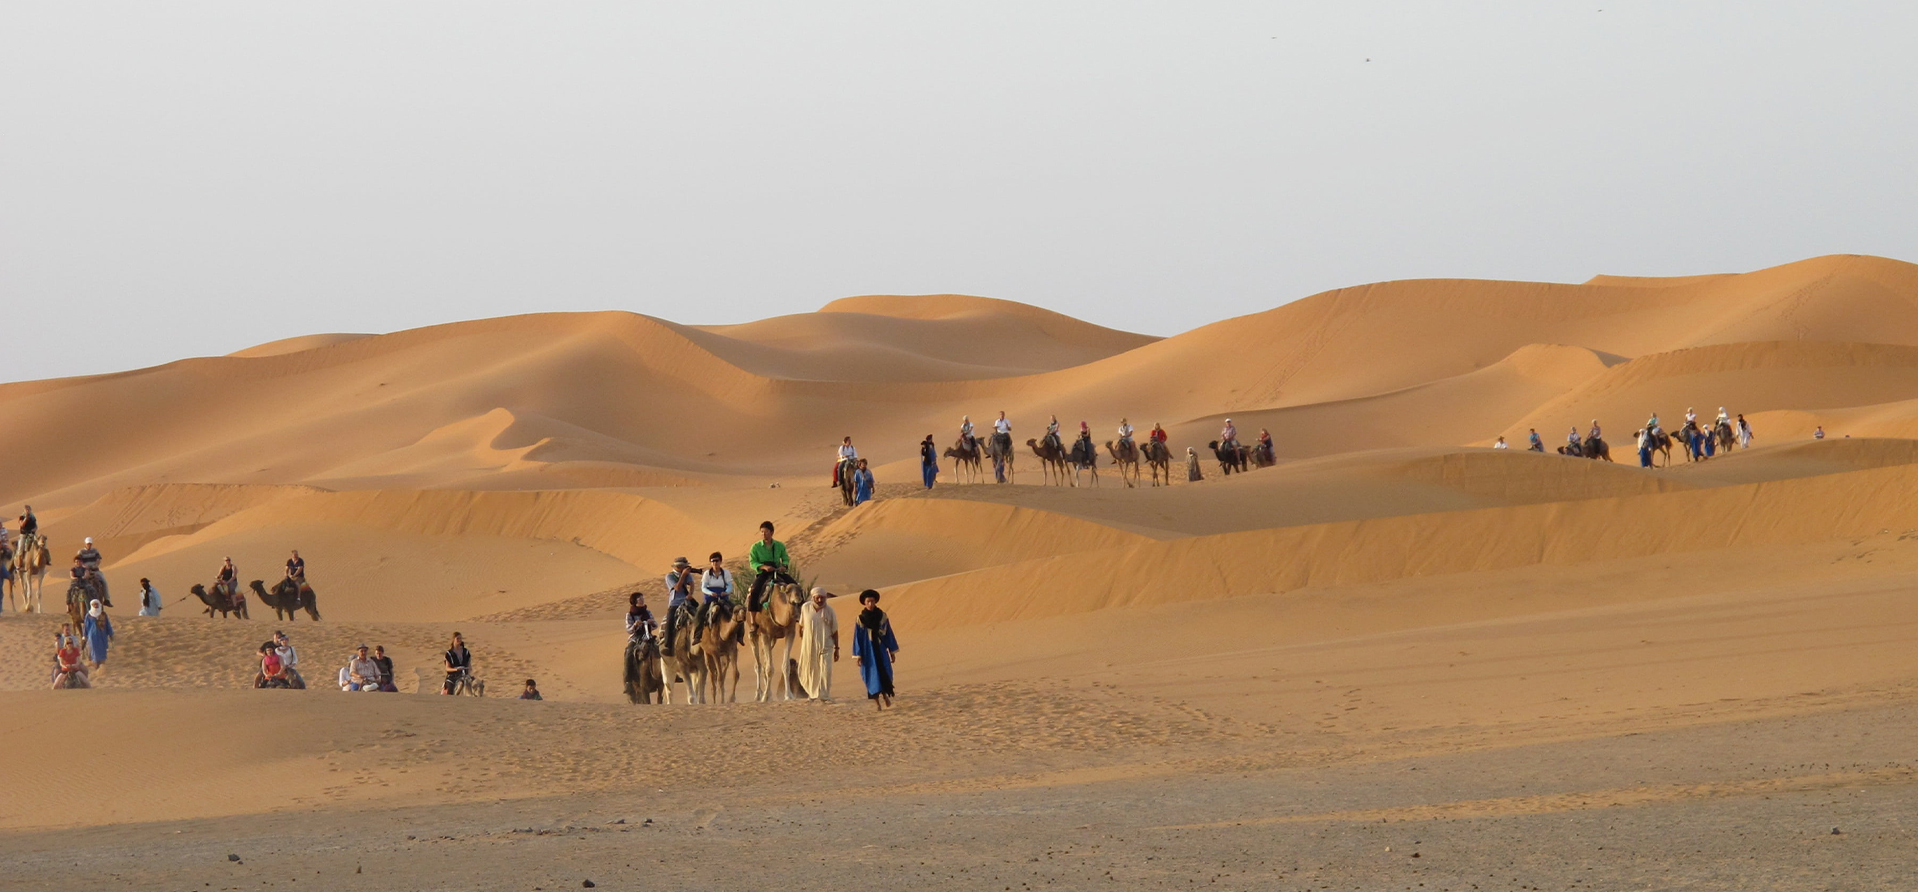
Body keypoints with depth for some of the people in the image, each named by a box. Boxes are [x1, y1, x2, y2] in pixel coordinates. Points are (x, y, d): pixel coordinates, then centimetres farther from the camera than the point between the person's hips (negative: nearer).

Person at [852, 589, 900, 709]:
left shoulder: (882, 616, 1)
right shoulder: (861, 619, -4)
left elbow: (889, 633, 6)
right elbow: (857, 637, -2)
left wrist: (892, 652, 7)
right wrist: (858, 656, -5)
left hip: (881, 649, 1)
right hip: (868, 650, -1)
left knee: (885, 673, -9)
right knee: (872, 675, -3)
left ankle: (885, 694, 17)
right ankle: (876, 701, 4)